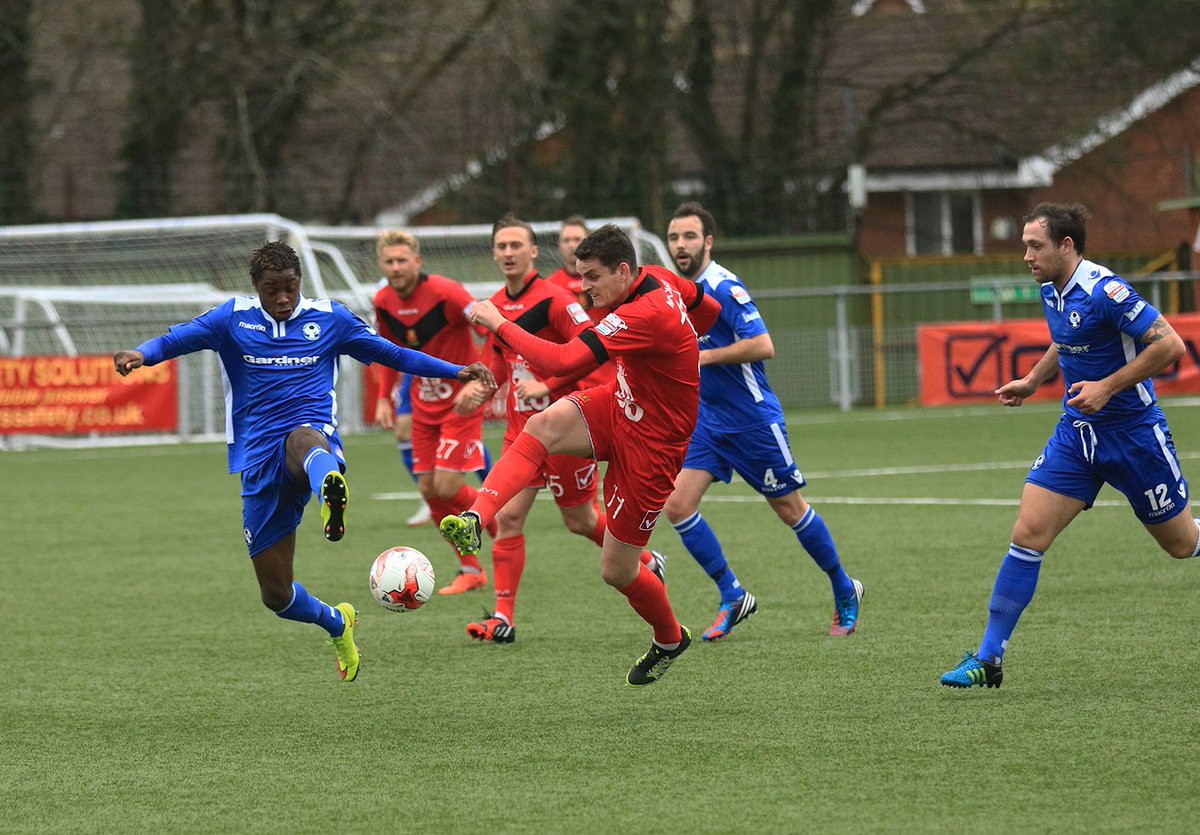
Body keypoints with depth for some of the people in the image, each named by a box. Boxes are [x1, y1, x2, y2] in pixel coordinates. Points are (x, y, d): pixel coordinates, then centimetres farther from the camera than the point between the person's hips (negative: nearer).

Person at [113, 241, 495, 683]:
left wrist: (456, 371, 12)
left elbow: (392, 354, 18)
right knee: (276, 595, 4)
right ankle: (337, 623, 38)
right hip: (258, 460, 2)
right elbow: (176, 339, -3)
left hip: (314, 432, -2)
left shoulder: (329, 318, 10)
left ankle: (331, 494, -82)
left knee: (303, 439, -45)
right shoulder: (234, 318, 7)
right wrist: (141, 355, -25)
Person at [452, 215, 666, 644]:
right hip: (521, 428, 6)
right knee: (508, 516, -5)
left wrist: (546, 385, -25)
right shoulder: (495, 306, 8)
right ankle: (503, 618, -4)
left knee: (579, 521, 7)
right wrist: (485, 384, 4)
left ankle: (647, 562, 33)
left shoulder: (553, 299, -16)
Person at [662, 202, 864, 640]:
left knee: (790, 509, 5)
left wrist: (705, 356, -24)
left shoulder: (724, 288, -18)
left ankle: (844, 591, 25)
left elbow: (762, 345, -27)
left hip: (752, 419, -7)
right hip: (707, 419, 7)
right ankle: (732, 597, 5)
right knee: (677, 506, -8)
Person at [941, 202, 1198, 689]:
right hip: (1077, 431, 7)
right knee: (1028, 535, -6)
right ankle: (989, 659, -4)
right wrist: (1033, 381, 14)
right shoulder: (1051, 292, 4)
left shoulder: (1104, 291, -22)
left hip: (1132, 430, -7)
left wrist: (1108, 386, -25)